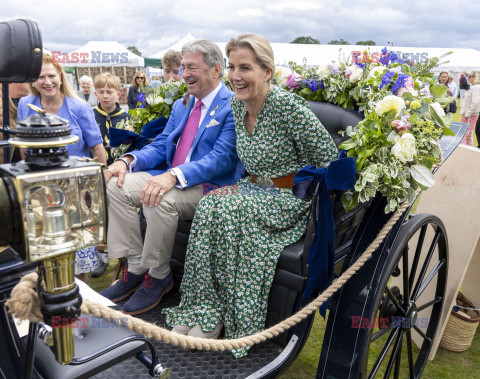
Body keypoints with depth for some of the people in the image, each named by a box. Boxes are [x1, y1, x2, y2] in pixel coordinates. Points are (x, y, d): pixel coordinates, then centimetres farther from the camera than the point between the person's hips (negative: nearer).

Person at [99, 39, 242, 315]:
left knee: (161, 199, -34)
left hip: (209, 188, -8)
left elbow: (221, 159, -20)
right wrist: (128, 160, -6)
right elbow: (160, 146, 14)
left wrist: (175, 175, -33)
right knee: (116, 186, -9)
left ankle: (159, 276, -9)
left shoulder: (233, 107, -9)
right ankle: (136, 268, 0)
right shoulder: (181, 106, 17)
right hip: (170, 177, 8)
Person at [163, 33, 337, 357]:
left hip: (292, 199, -6)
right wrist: (252, 183, 7)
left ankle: (213, 317, -14)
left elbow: (330, 158, -16)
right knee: (209, 205, -22)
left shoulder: (288, 105, -20)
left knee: (225, 207, -29)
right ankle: (200, 311, -15)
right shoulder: (237, 104, 4)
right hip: (256, 189, 7)